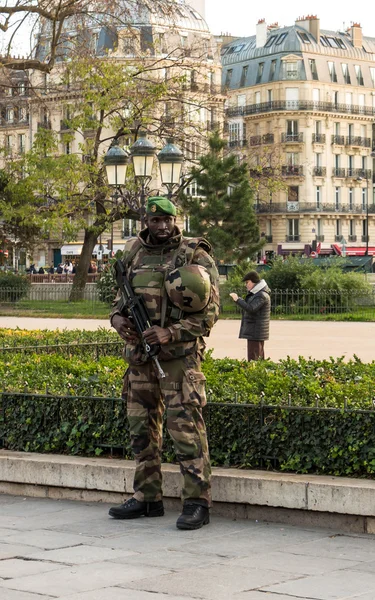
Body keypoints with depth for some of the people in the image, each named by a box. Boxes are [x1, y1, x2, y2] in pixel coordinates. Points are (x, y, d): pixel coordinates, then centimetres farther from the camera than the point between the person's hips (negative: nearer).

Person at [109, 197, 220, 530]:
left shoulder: (196, 256, -5)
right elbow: (122, 295, 22)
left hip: (179, 354, -6)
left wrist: (171, 332, -20)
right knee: (142, 425, 11)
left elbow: (209, 311, -8)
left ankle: (197, 503, -7)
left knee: (185, 425, -11)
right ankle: (147, 497, 22)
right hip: (139, 353, 6)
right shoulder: (134, 254, 11)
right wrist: (118, 317, -1)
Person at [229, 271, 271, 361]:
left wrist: (237, 299, -21)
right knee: (259, 358, 11)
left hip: (256, 332, -11)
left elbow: (251, 308, -25)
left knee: (253, 358, -14)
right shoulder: (256, 293, 17)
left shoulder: (262, 295, -16)